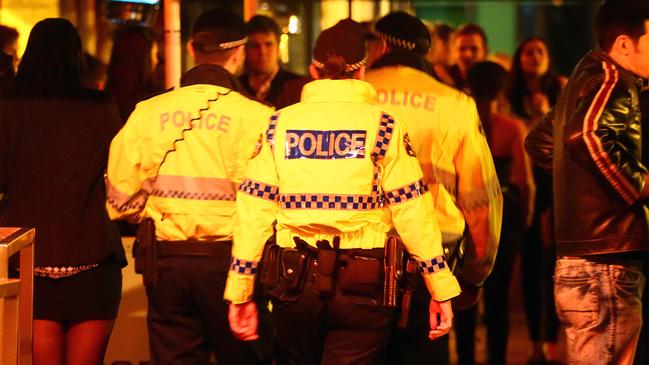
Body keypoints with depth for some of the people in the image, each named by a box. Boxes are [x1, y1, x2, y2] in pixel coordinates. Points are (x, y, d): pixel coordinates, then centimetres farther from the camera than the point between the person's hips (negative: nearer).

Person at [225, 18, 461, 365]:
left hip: (294, 282, 3)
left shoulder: (279, 125, 4)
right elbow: (413, 211, -6)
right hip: (362, 285, -2)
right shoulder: (381, 125, -3)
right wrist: (440, 288, -1)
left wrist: (239, 292, 7)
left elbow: (254, 211, 2)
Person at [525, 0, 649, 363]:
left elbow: (539, 142, 30)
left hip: (578, 266, 10)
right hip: (604, 269, -10)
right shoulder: (611, 79, -12)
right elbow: (588, 135, -33)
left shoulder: (586, 76, 18)